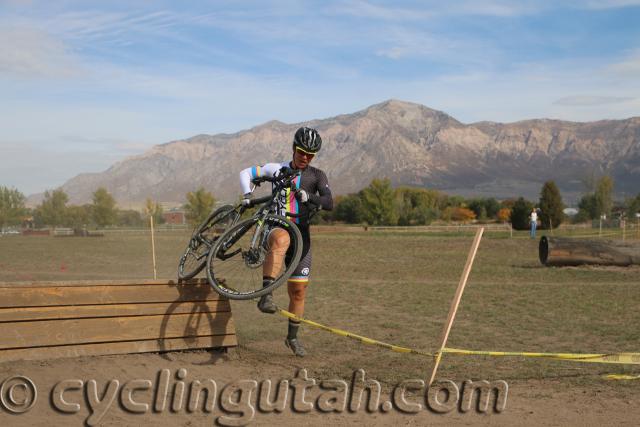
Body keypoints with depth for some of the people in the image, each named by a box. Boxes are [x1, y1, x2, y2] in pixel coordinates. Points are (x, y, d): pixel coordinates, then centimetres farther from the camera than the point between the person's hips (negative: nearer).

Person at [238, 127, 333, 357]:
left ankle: (292, 337, 23)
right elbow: (246, 173, 11)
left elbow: (329, 204, -10)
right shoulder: (277, 169, 7)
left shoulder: (316, 176, 5)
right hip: (275, 227, -2)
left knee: (298, 290, 3)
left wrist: (308, 196, -29)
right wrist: (247, 195, -8)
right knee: (282, 239, -42)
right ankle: (266, 295, -49)